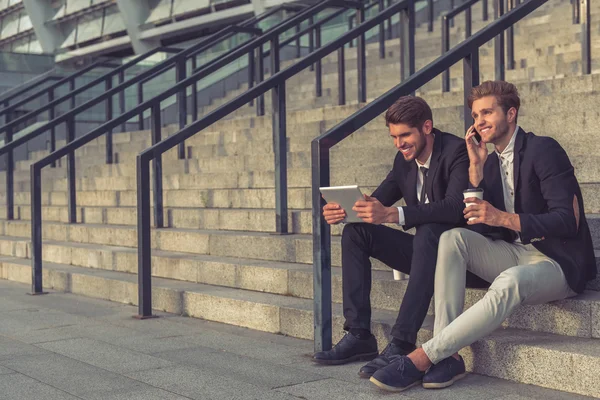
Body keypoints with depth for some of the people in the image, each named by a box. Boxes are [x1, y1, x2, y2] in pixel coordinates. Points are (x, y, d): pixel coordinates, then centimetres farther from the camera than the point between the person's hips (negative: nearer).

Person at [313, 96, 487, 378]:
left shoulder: (456, 151, -17)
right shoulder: (404, 159, 7)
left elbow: (454, 207, -32)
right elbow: (376, 201, 9)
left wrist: (392, 214, -41)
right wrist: (343, 211, -14)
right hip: (425, 250, 8)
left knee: (428, 232, -38)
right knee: (355, 232, -5)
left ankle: (402, 344, -40)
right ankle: (359, 336, -11)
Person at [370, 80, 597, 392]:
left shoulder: (543, 150, -9)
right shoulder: (491, 161, 12)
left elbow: (568, 221, -18)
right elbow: (481, 226, 5)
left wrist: (504, 218, -29)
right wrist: (476, 166, -2)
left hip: (559, 263, -7)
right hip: (515, 254, 7)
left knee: (508, 282, -38)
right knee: (453, 238, -17)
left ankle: (423, 356, -33)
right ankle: (447, 355, -27)